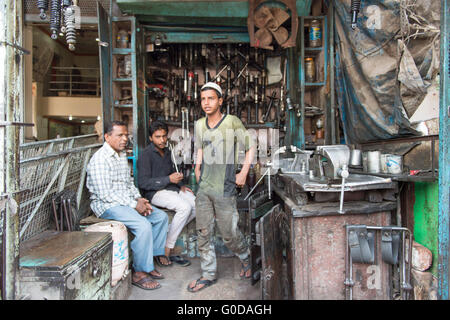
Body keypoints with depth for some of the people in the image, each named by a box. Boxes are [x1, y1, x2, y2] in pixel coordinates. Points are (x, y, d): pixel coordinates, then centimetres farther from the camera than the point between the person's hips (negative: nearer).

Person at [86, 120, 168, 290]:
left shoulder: (123, 155, 14)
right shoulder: (99, 159, -15)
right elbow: (105, 193, -21)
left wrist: (139, 199, 1)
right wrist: (134, 205, -20)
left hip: (127, 201, 9)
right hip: (107, 205, -9)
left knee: (161, 216, 1)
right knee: (144, 225, -28)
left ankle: (149, 259, 7)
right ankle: (139, 273, -14)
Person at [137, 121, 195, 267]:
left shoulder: (167, 152, 16)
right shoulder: (146, 155, -9)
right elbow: (143, 183, -16)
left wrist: (181, 185, 10)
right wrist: (169, 179, -20)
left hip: (173, 189, 8)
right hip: (155, 192, -8)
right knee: (185, 207, -31)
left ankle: (167, 234, -9)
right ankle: (165, 251, -22)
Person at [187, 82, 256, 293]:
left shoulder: (232, 122, -8)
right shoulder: (199, 125, 8)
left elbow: (250, 148, -1)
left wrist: (243, 174, -5)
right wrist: (198, 166, 11)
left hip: (224, 190, -5)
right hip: (203, 188, 5)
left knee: (229, 234, 3)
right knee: (203, 233, 8)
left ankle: (245, 257, 35)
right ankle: (208, 275, 24)